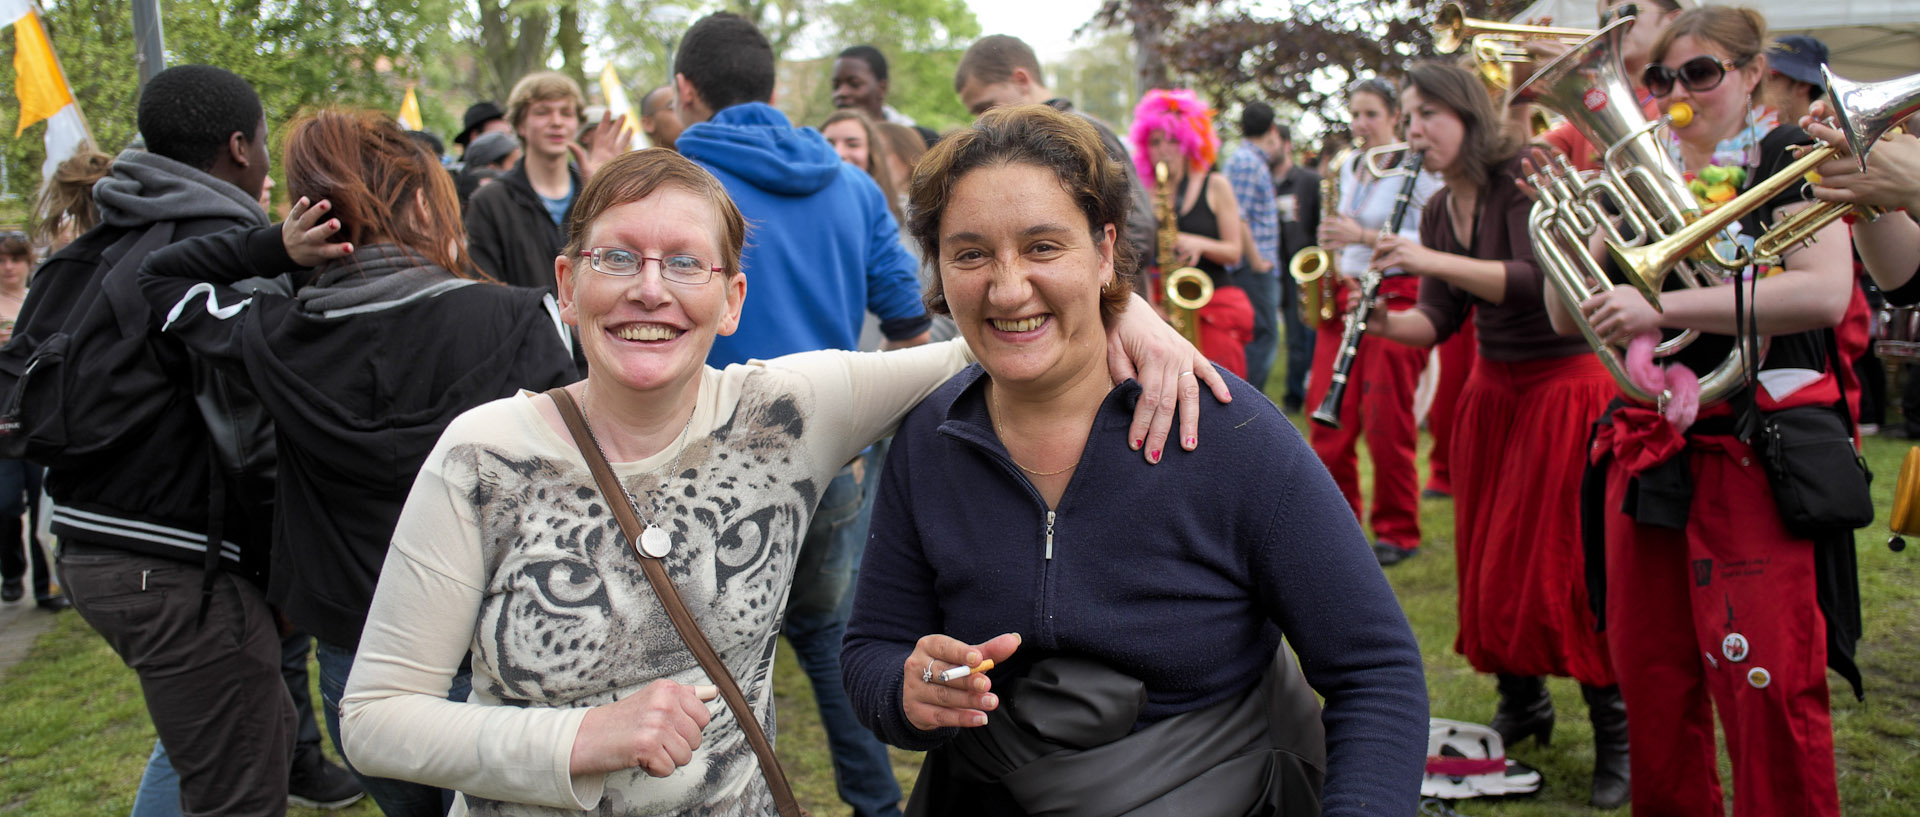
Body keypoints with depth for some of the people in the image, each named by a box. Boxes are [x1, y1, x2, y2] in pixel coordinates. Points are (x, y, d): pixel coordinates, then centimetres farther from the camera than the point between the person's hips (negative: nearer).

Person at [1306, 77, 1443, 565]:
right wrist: (1334, 242, 5)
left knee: (1386, 423, -5)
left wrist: (1364, 236, -20)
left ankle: (1398, 532, 7)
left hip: (1396, 297, -6)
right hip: (1344, 295, 6)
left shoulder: (1415, 168, -5)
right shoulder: (1349, 168, 15)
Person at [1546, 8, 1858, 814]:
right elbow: (1570, 317, 11)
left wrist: (1662, 307, -25)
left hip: (1756, 445, -5)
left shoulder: (1786, 156, -2)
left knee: (1765, 684, -6)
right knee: (1651, 678, 10)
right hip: (1648, 448, 5)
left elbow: (1825, 292, -19)